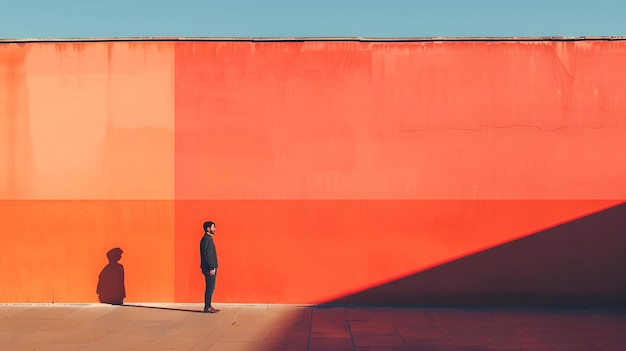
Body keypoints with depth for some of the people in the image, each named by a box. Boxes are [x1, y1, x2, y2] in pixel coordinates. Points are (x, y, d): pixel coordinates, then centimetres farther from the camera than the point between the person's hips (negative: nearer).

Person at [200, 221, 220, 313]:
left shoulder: (209, 239, 16)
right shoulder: (206, 239, -15)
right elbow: (206, 255, -21)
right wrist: (211, 268, -21)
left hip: (210, 268, 10)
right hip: (209, 268, -10)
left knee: (210, 288, 12)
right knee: (209, 288, -5)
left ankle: (208, 306, 17)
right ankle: (207, 307, 0)